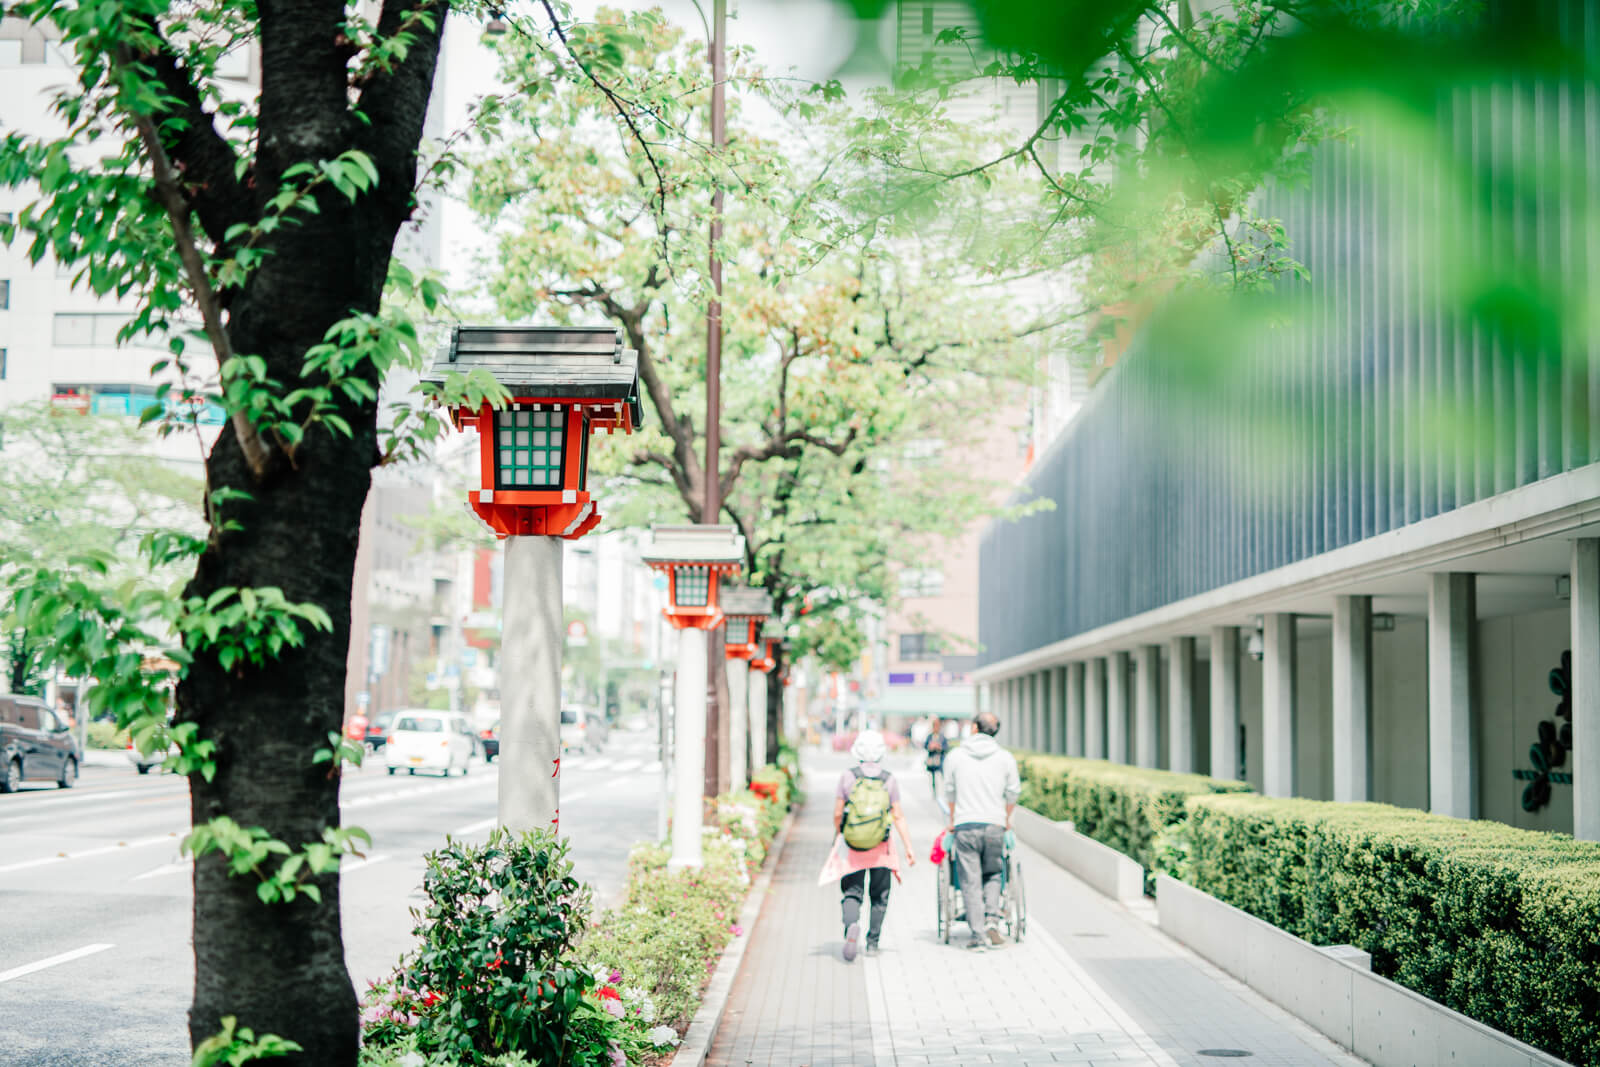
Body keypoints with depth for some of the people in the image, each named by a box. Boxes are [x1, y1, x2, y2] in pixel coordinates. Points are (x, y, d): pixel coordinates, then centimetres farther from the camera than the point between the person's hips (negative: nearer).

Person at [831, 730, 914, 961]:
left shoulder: (847, 777, -6)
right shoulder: (889, 780, -4)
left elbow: (837, 814, -3)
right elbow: (898, 817, -5)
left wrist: (837, 838, 15)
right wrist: (909, 848, -1)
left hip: (853, 847, -1)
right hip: (881, 847, 1)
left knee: (851, 893, 6)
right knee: (879, 897, 15)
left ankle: (852, 925, -23)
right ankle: (872, 943, 16)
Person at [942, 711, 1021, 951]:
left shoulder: (954, 756, 3)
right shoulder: (1006, 758, 4)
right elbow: (1013, 794, 9)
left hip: (965, 825, -1)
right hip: (995, 825, 1)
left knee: (970, 882, 2)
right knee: (992, 875, 17)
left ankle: (978, 935, -2)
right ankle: (992, 920, -2)